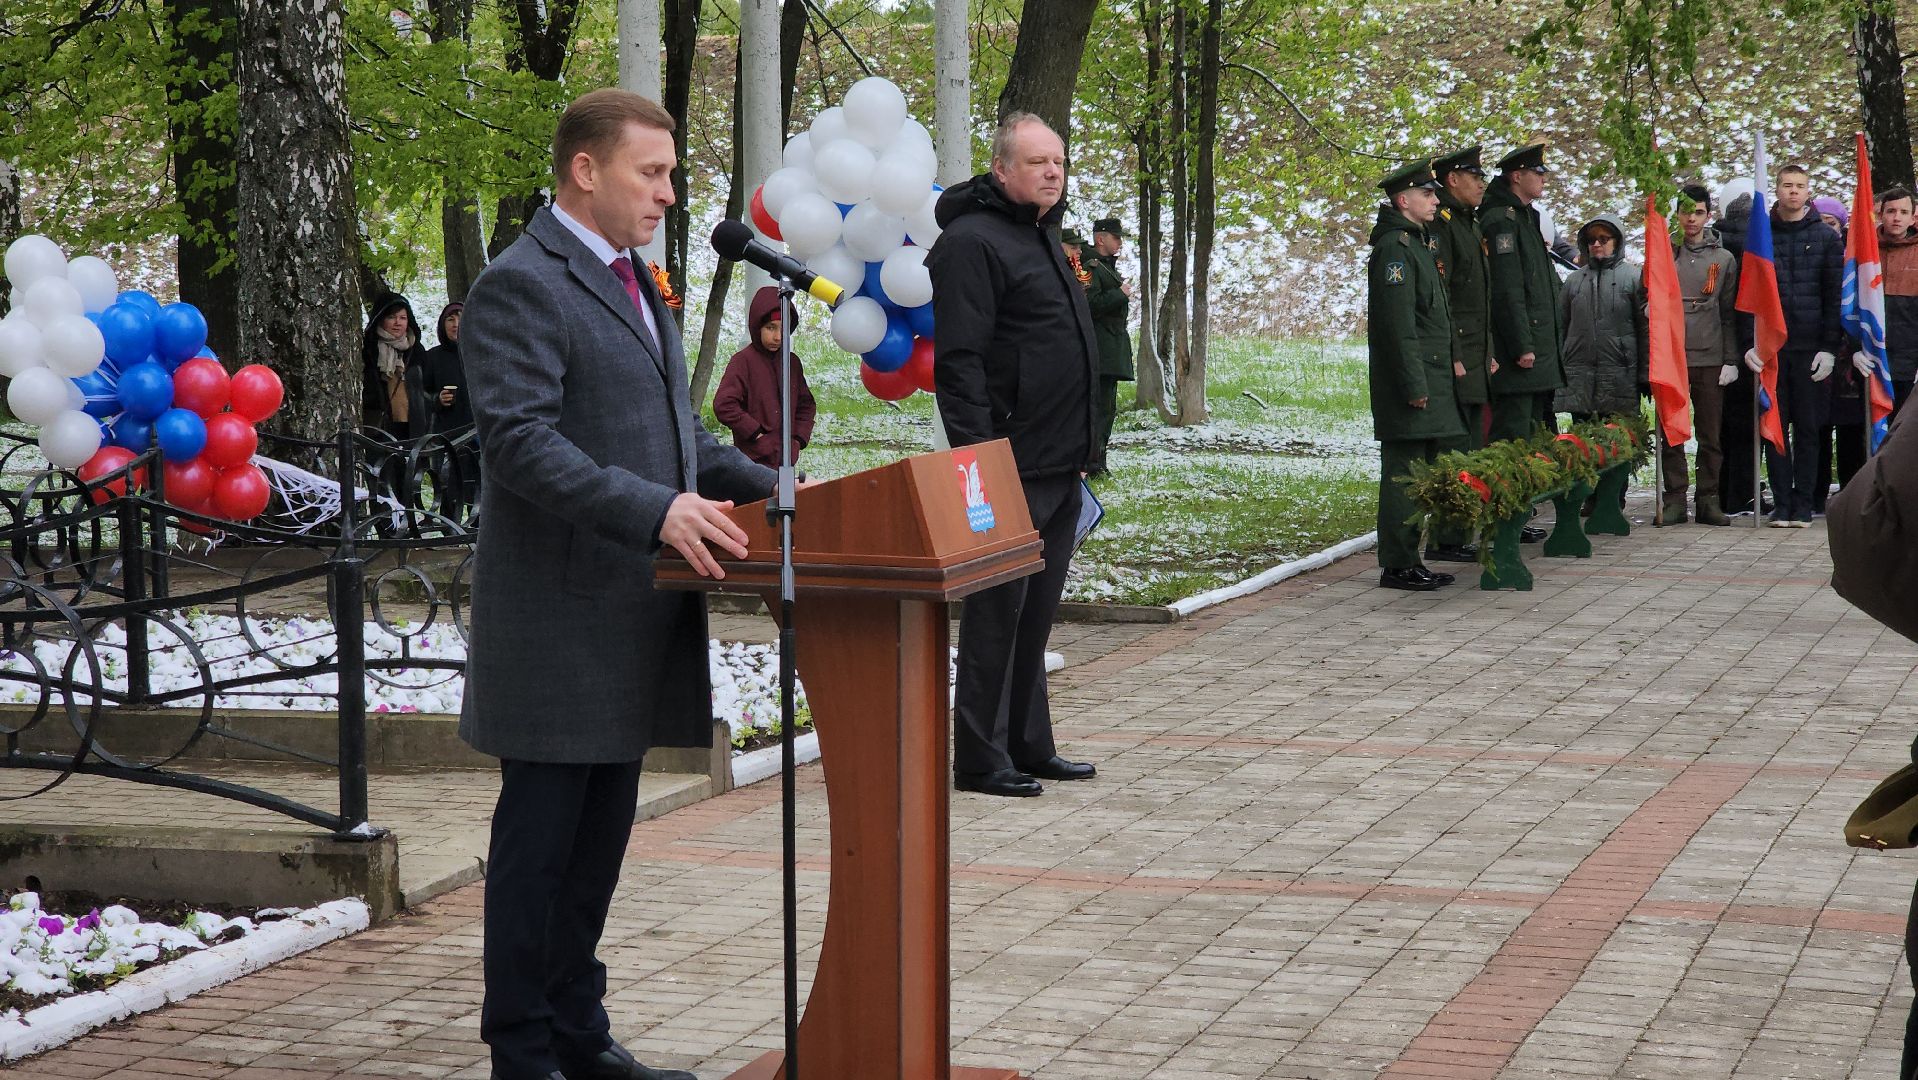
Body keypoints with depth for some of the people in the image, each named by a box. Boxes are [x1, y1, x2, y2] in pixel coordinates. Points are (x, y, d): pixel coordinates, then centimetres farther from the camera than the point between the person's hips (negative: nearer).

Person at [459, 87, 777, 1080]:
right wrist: (656, 511, -31)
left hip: (632, 611, 9)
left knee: (601, 831, 15)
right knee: (540, 836, 0)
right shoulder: (519, 287, -13)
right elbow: (519, 441, -23)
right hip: (559, 614, -9)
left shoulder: (630, 283, 18)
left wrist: (762, 485, 9)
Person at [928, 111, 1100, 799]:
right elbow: (959, 361, -18)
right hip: (1012, 470, -9)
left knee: (1036, 612, 14)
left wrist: (1082, 450, 23)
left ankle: (1029, 746, 21)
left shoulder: (1043, 238, 19)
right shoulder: (972, 242, -12)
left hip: (1058, 468, 9)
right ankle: (980, 759, 1)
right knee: (997, 612, -5)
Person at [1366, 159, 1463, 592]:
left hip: (1429, 382, 10)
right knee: (1404, 472, -7)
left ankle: (1408, 561, 16)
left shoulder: (1416, 244, 20)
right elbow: (1398, 323, -19)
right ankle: (1397, 566, -5)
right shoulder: (1394, 246, -13)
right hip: (1410, 382, -10)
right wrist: (1414, 385, -21)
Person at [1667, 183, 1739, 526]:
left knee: (1711, 434, 2)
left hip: (1709, 357, 1)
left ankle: (1708, 499, 7)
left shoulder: (1724, 259, 11)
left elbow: (1730, 314, 10)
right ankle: (1675, 499, 5)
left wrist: (1731, 360, 3)